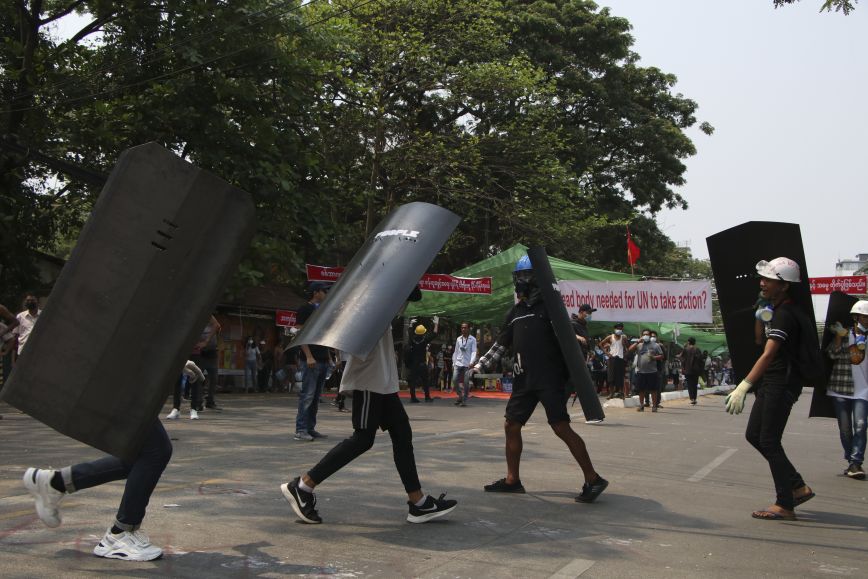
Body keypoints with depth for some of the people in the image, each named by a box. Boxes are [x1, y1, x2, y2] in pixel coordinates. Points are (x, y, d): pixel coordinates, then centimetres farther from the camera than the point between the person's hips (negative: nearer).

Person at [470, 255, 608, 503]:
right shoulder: (515, 312, 15)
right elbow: (501, 344, 22)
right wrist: (479, 365, 16)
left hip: (550, 379, -7)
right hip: (524, 380, 7)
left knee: (561, 428, -14)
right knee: (511, 426, 8)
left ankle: (592, 480, -7)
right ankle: (512, 480, 21)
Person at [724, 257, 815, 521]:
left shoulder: (785, 314, -19)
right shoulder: (776, 309, 12)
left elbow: (768, 355, -27)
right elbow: (759, 340, 20)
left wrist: (743, 387, -32)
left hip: (782, 384, -10)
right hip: (772, 383, 10)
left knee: (769, 442, -5)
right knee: (753, 435, 12)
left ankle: (785, 505, 5)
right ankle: (798, 487, 20)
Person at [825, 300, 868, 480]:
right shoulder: (844, 334, 4)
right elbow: (832, 353, -8)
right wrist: (839, 335, -15)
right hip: (841, 389, 0)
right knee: (845, 428, 6)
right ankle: (851, 462, 21)